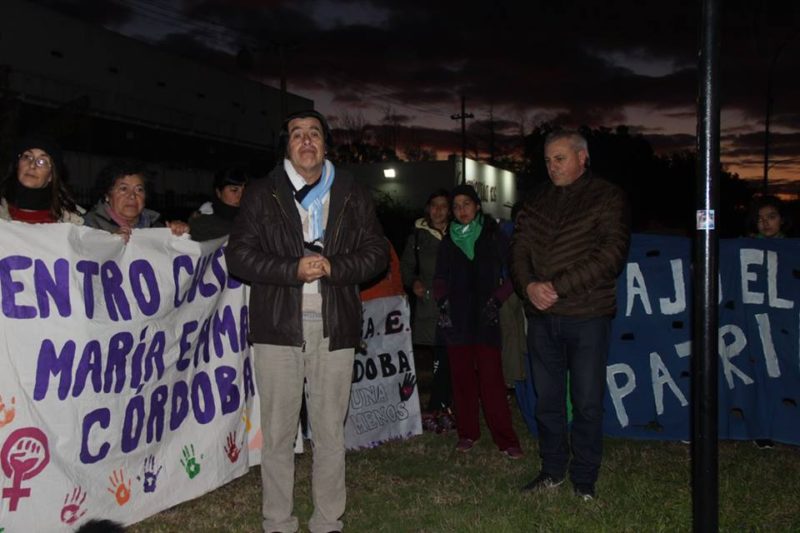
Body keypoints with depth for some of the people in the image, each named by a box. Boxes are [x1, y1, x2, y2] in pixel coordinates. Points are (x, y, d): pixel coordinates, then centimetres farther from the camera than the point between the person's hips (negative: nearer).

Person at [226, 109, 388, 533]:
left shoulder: (353, 195, 11)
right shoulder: (261, 194, 5)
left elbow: (377, 251, 5)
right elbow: (238, 255, -3)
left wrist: (334, 267, -12)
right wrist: (293, 270, -15)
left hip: (335, 327, 2)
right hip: (278, 326, -1)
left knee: (330, 430, 9)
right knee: (278, 431, 4)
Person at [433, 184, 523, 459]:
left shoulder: (494, 237, 5)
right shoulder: (448, 242, 14)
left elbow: (511, 274, 3)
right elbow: (440, 278, 19)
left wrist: (496, 300, -7)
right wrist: (442, 301, 3)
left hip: (485, 318, -3)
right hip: (457, 319, 3)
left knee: (491, 379, -8)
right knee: (462, 377, 4)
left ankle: (506, 439, -3)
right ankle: (467, 433, 16)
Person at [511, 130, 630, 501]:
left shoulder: (608, 198, -3)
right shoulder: (536, 202, 13)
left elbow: (611, 256, -13)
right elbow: (519, 249, 8)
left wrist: (557, 287, -17)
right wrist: (529, 285, -13)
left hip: (587, 316, -4)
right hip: (542, 316, 5)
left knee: (587, 402, 2)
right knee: (547, 399, 12)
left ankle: (584, 480, 16)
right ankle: (552, 471, 26)